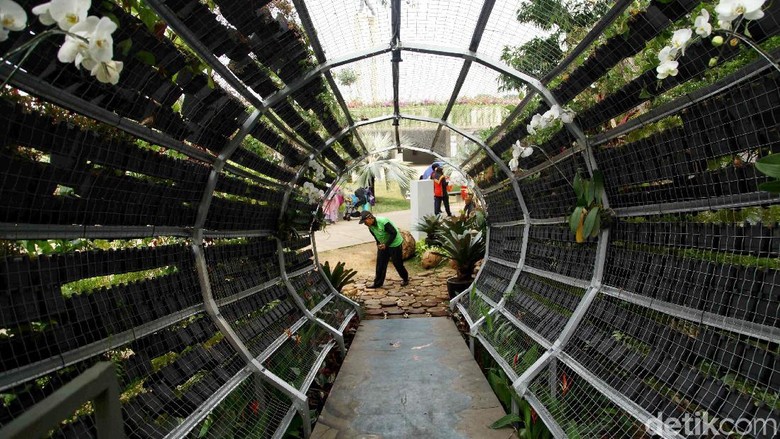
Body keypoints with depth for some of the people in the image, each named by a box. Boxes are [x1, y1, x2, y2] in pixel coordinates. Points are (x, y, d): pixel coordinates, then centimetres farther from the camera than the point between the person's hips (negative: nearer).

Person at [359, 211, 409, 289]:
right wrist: (379, 245, 4)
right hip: (383, 245, 7)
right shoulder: (370, 227, -6)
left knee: (397, 263, 2)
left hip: (394, 244, -7)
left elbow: (394, 233, -26)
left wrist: (386, 245, -25)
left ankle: (405, 279, 25)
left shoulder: (383, 222, -30)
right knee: (380, 263, 4)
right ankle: (378, 283, 12)